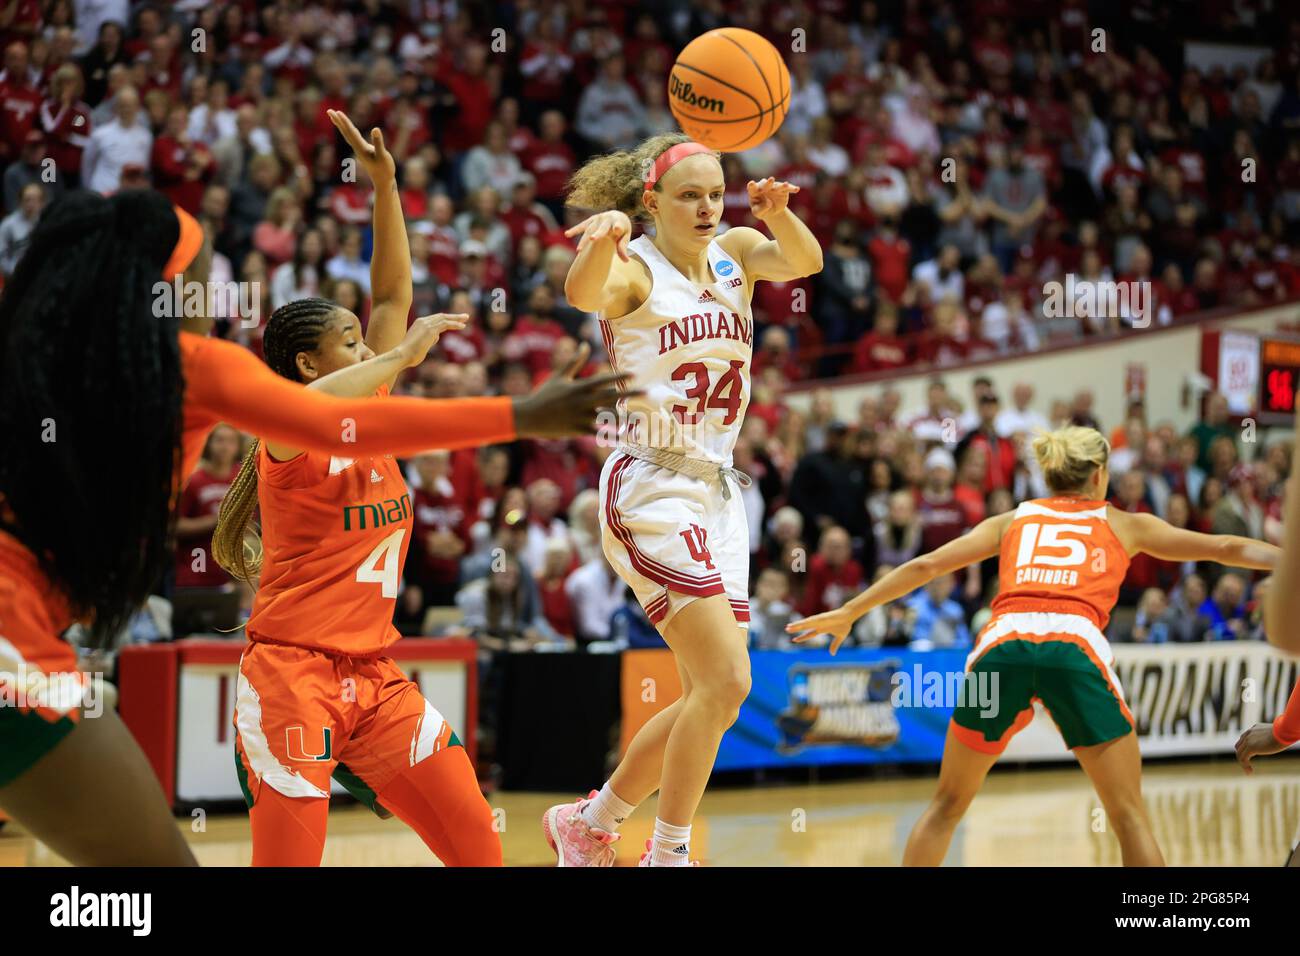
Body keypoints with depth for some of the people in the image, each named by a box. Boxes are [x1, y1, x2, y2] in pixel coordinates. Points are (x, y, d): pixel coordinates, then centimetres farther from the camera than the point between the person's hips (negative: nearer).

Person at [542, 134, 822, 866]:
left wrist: (780, 215, -34)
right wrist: (603, 237, -55)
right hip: (651, 488, -7)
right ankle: (668, 854, -5)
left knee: (709, 698, 8)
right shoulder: (634, 268, -8)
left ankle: (588, 823, 24)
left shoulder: (735, 253, 9)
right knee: (725, 681, -17)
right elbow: (584, 292, -32)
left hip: (718, 491, 7)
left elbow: (804, 262, -12)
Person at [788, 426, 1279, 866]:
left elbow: (926, 565, 23)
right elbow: (1228, 548, 26)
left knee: (947, 805, 18)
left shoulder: (1013, 521, 28)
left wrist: (849, 612, 29)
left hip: (1001, 644, 2)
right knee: (1130, 818, 7)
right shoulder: (1123, 525, 25)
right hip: (1076, 648, -2)